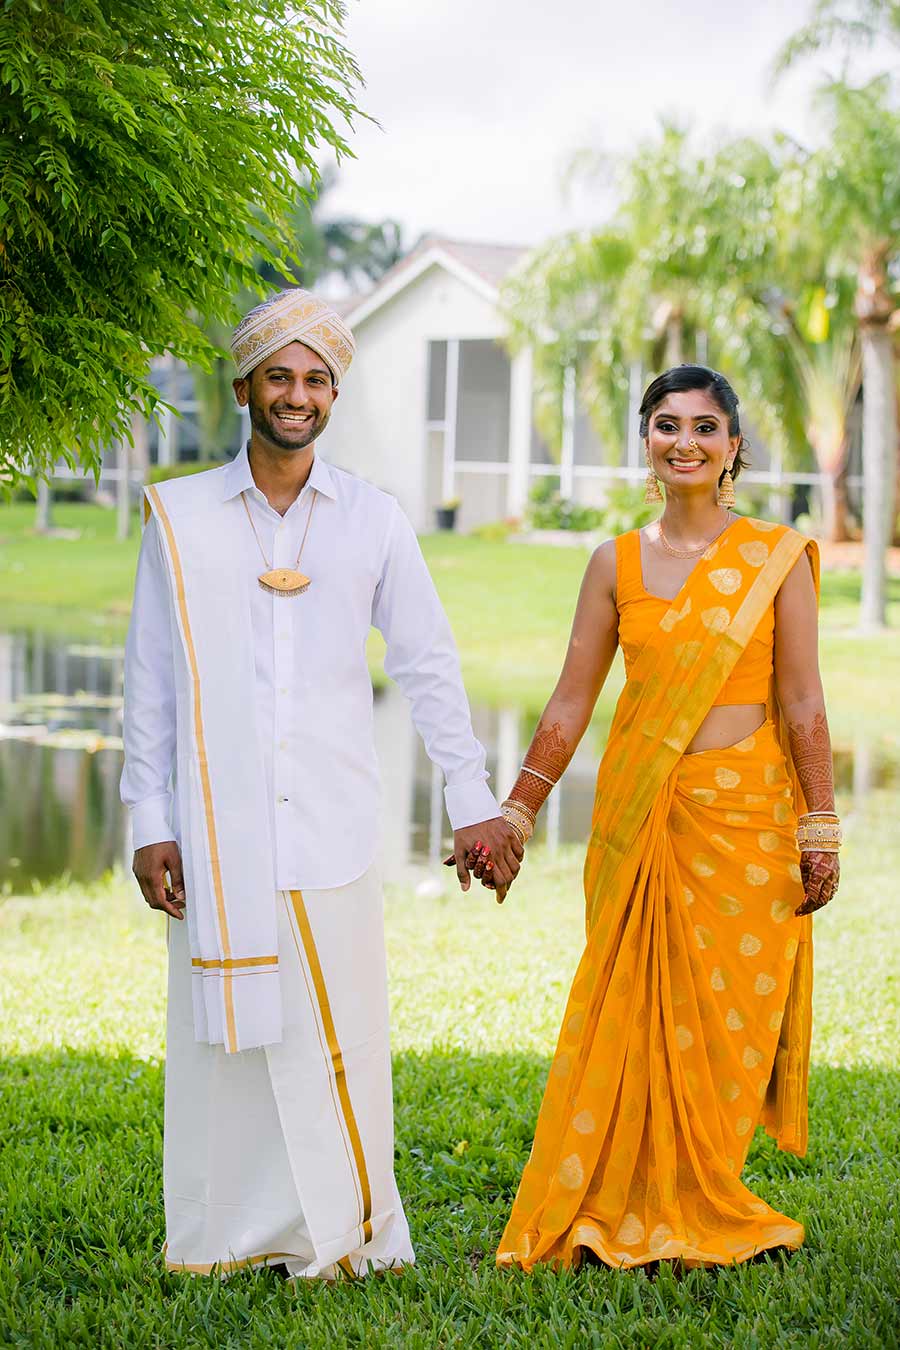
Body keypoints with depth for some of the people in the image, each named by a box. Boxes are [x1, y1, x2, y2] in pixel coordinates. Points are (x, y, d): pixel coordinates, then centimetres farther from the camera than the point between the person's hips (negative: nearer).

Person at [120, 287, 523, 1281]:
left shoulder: (372, 520, 8)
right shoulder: (180, 517, 5)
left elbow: (428, 665, 11)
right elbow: (149, 679, 5)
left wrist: (472, 801, 7)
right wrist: (150, 823, 1)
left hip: (330, 822, 1)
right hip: (220, 823, 0)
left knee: (338, 1032, -1)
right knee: (225, 1029, 0)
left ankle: (341, 1233, 9)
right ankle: (226, 1235, 11)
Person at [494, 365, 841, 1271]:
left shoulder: (777, 558, 0)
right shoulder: (617, 564, 5)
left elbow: (802, 707, -2)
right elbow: (569, 705, 7)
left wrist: (820, 831, -6)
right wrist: (513, 816, 4)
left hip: (746, 820, -2)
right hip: (638, 817, 2)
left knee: (725, 1021, 2)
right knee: (631, 1014, 3)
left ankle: (704, 1214, 17)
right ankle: (620, 1213, 14)